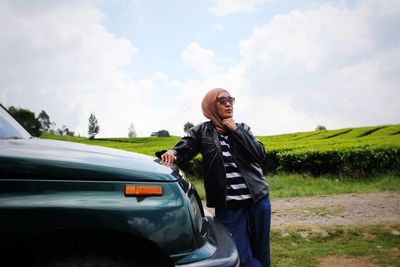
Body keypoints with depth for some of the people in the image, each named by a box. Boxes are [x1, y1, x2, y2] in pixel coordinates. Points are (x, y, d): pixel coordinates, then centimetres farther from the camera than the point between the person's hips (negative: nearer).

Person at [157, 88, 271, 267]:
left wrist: (235, 130, -7)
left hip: (258, 199, 3)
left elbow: (260, 154, -3)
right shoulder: (201, 131, 3)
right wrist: (171, 153, -29)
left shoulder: (242, 129, 9)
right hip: (229, 205, -2)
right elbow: (182, 149, -6)